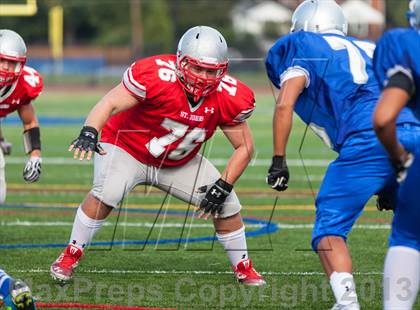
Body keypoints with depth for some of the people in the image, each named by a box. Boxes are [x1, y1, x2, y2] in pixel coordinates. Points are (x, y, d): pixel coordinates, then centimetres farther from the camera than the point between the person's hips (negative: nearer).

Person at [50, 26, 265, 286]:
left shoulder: (228, 97, -19)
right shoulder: (157, 76, -32)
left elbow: (245, 147, -6)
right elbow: (110, 104, -33)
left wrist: (222, 187, -15)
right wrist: (89, 132, -52)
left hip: (179, 164, 4)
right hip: (128, 147, -4)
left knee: (227, 204, -2)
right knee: (106, 193, -30)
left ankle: (243, 268, 22)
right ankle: (69, 257, -12)